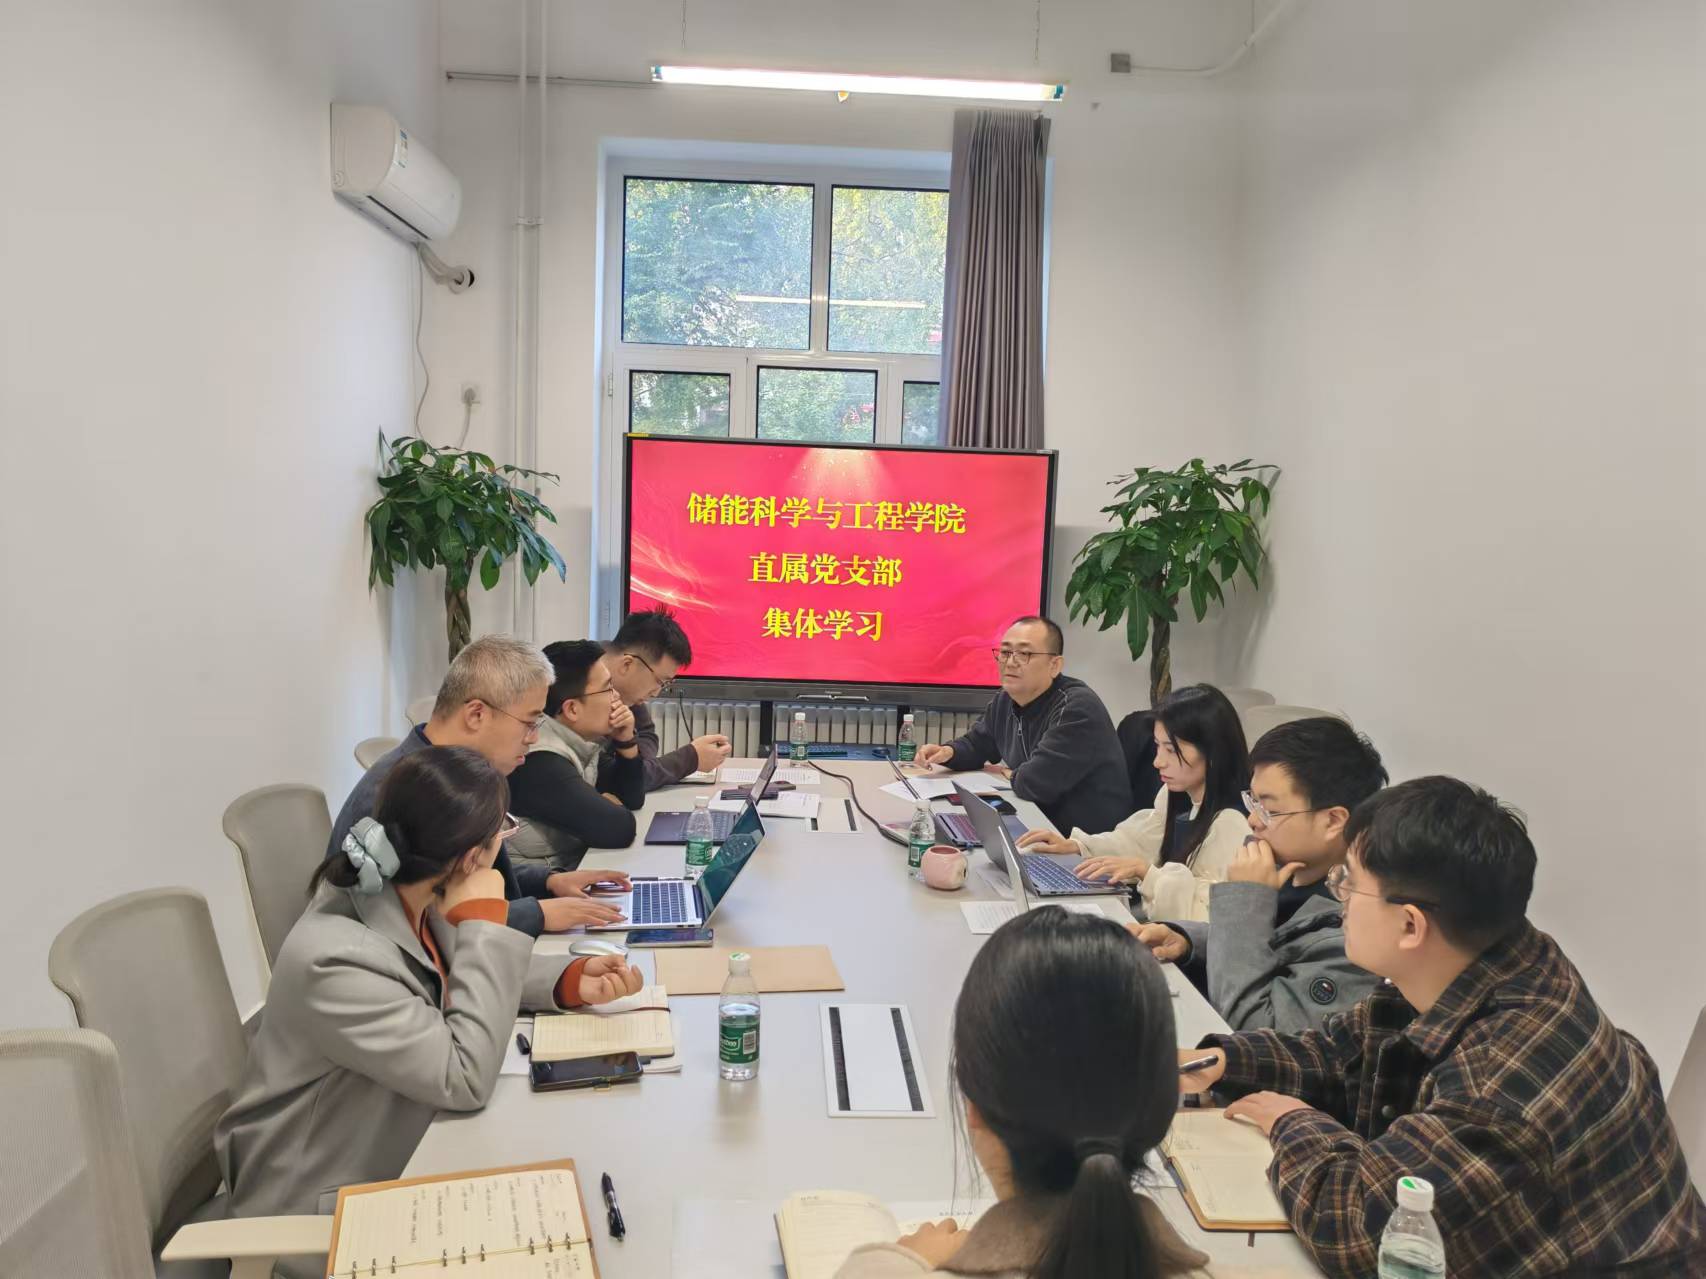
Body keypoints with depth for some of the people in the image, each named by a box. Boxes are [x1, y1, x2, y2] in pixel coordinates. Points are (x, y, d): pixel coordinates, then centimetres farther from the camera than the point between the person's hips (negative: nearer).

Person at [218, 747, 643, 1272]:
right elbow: (466, 1080, -31)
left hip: (402, 1149, 7)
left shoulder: (403, 895, -11)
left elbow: (462, 976, 7)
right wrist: (483, 923, -29)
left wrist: (570, 979, -10)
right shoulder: (334, 961, -34)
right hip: (325, 1202, -7)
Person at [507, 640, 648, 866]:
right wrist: (604, 806, -10)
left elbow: (631, 799, 9)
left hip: (578, 865, 8)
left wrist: (626, 743, -5)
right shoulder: (541, 762, -26)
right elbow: (619, 829, -30)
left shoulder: (583, 738, 1)